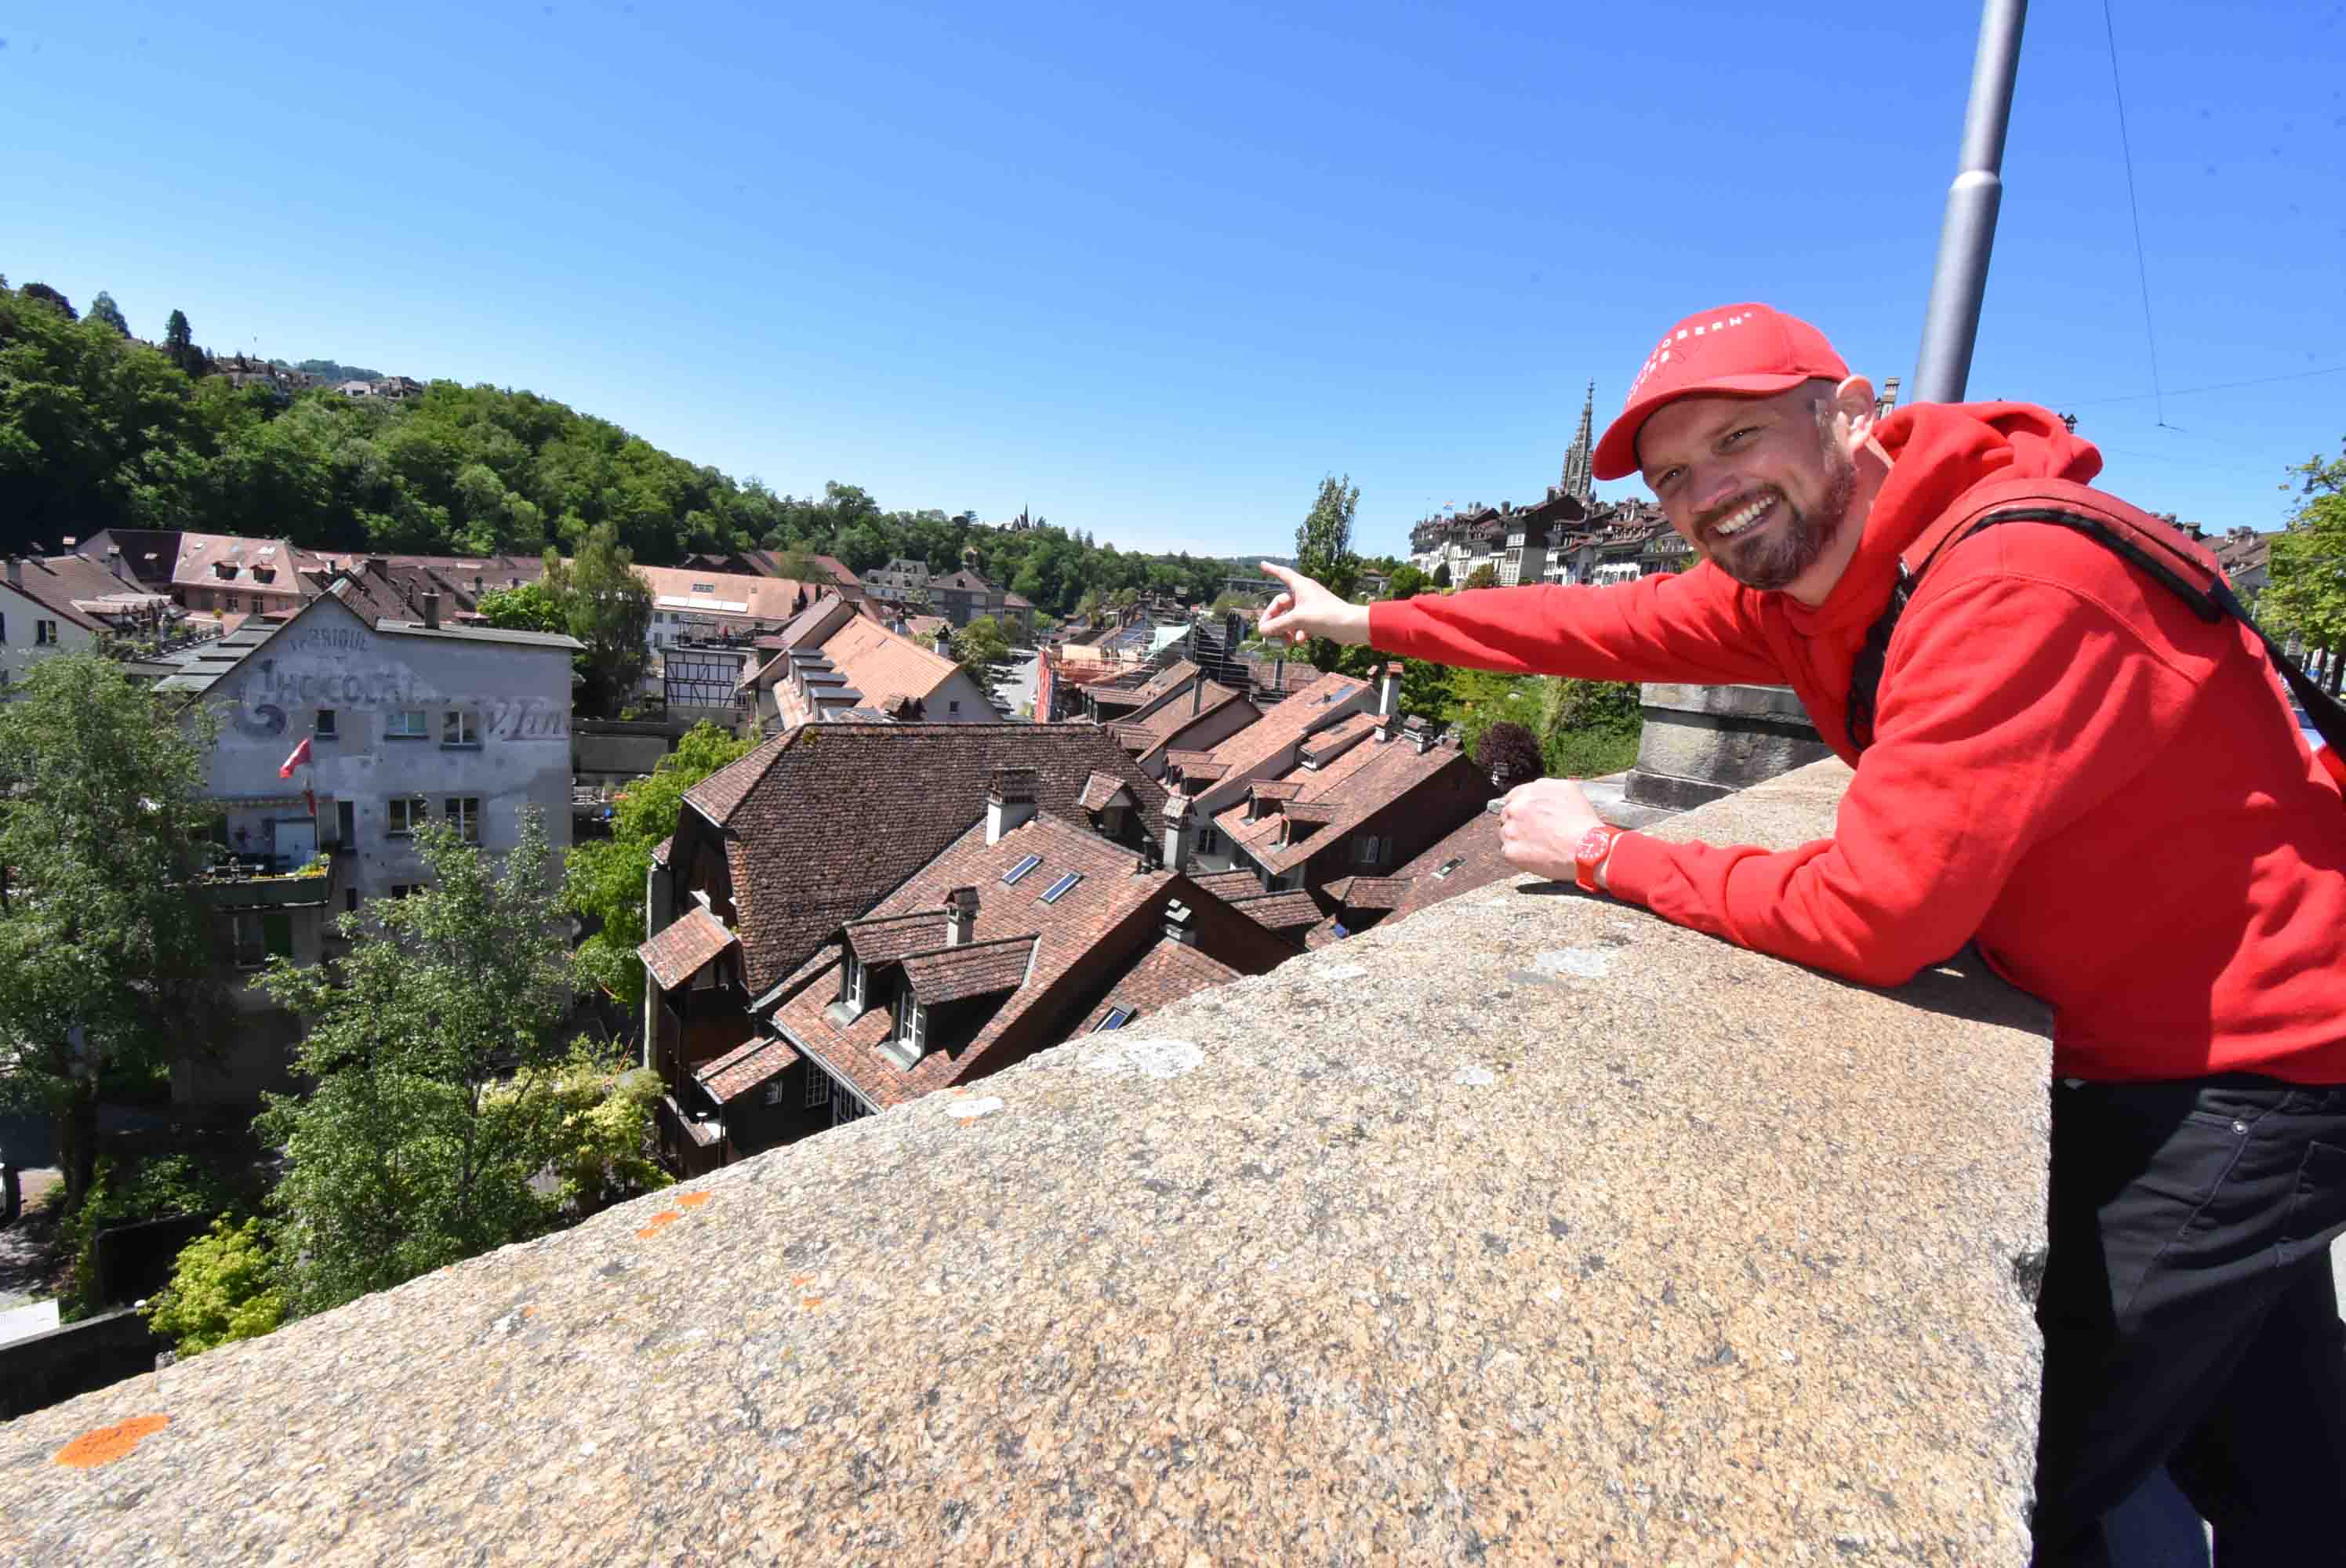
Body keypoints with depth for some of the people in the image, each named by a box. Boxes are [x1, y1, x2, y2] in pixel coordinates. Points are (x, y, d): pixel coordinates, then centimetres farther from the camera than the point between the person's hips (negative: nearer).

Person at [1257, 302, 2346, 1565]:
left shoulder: (2018, 585, -31)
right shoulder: (1800, 565, -5)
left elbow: (1871, 917, -33)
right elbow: (1608, 621, 2)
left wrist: (1602, 857, -20)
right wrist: (1367, 622, 5)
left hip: (2238, 1075, -8)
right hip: (2146, 1042, 8)